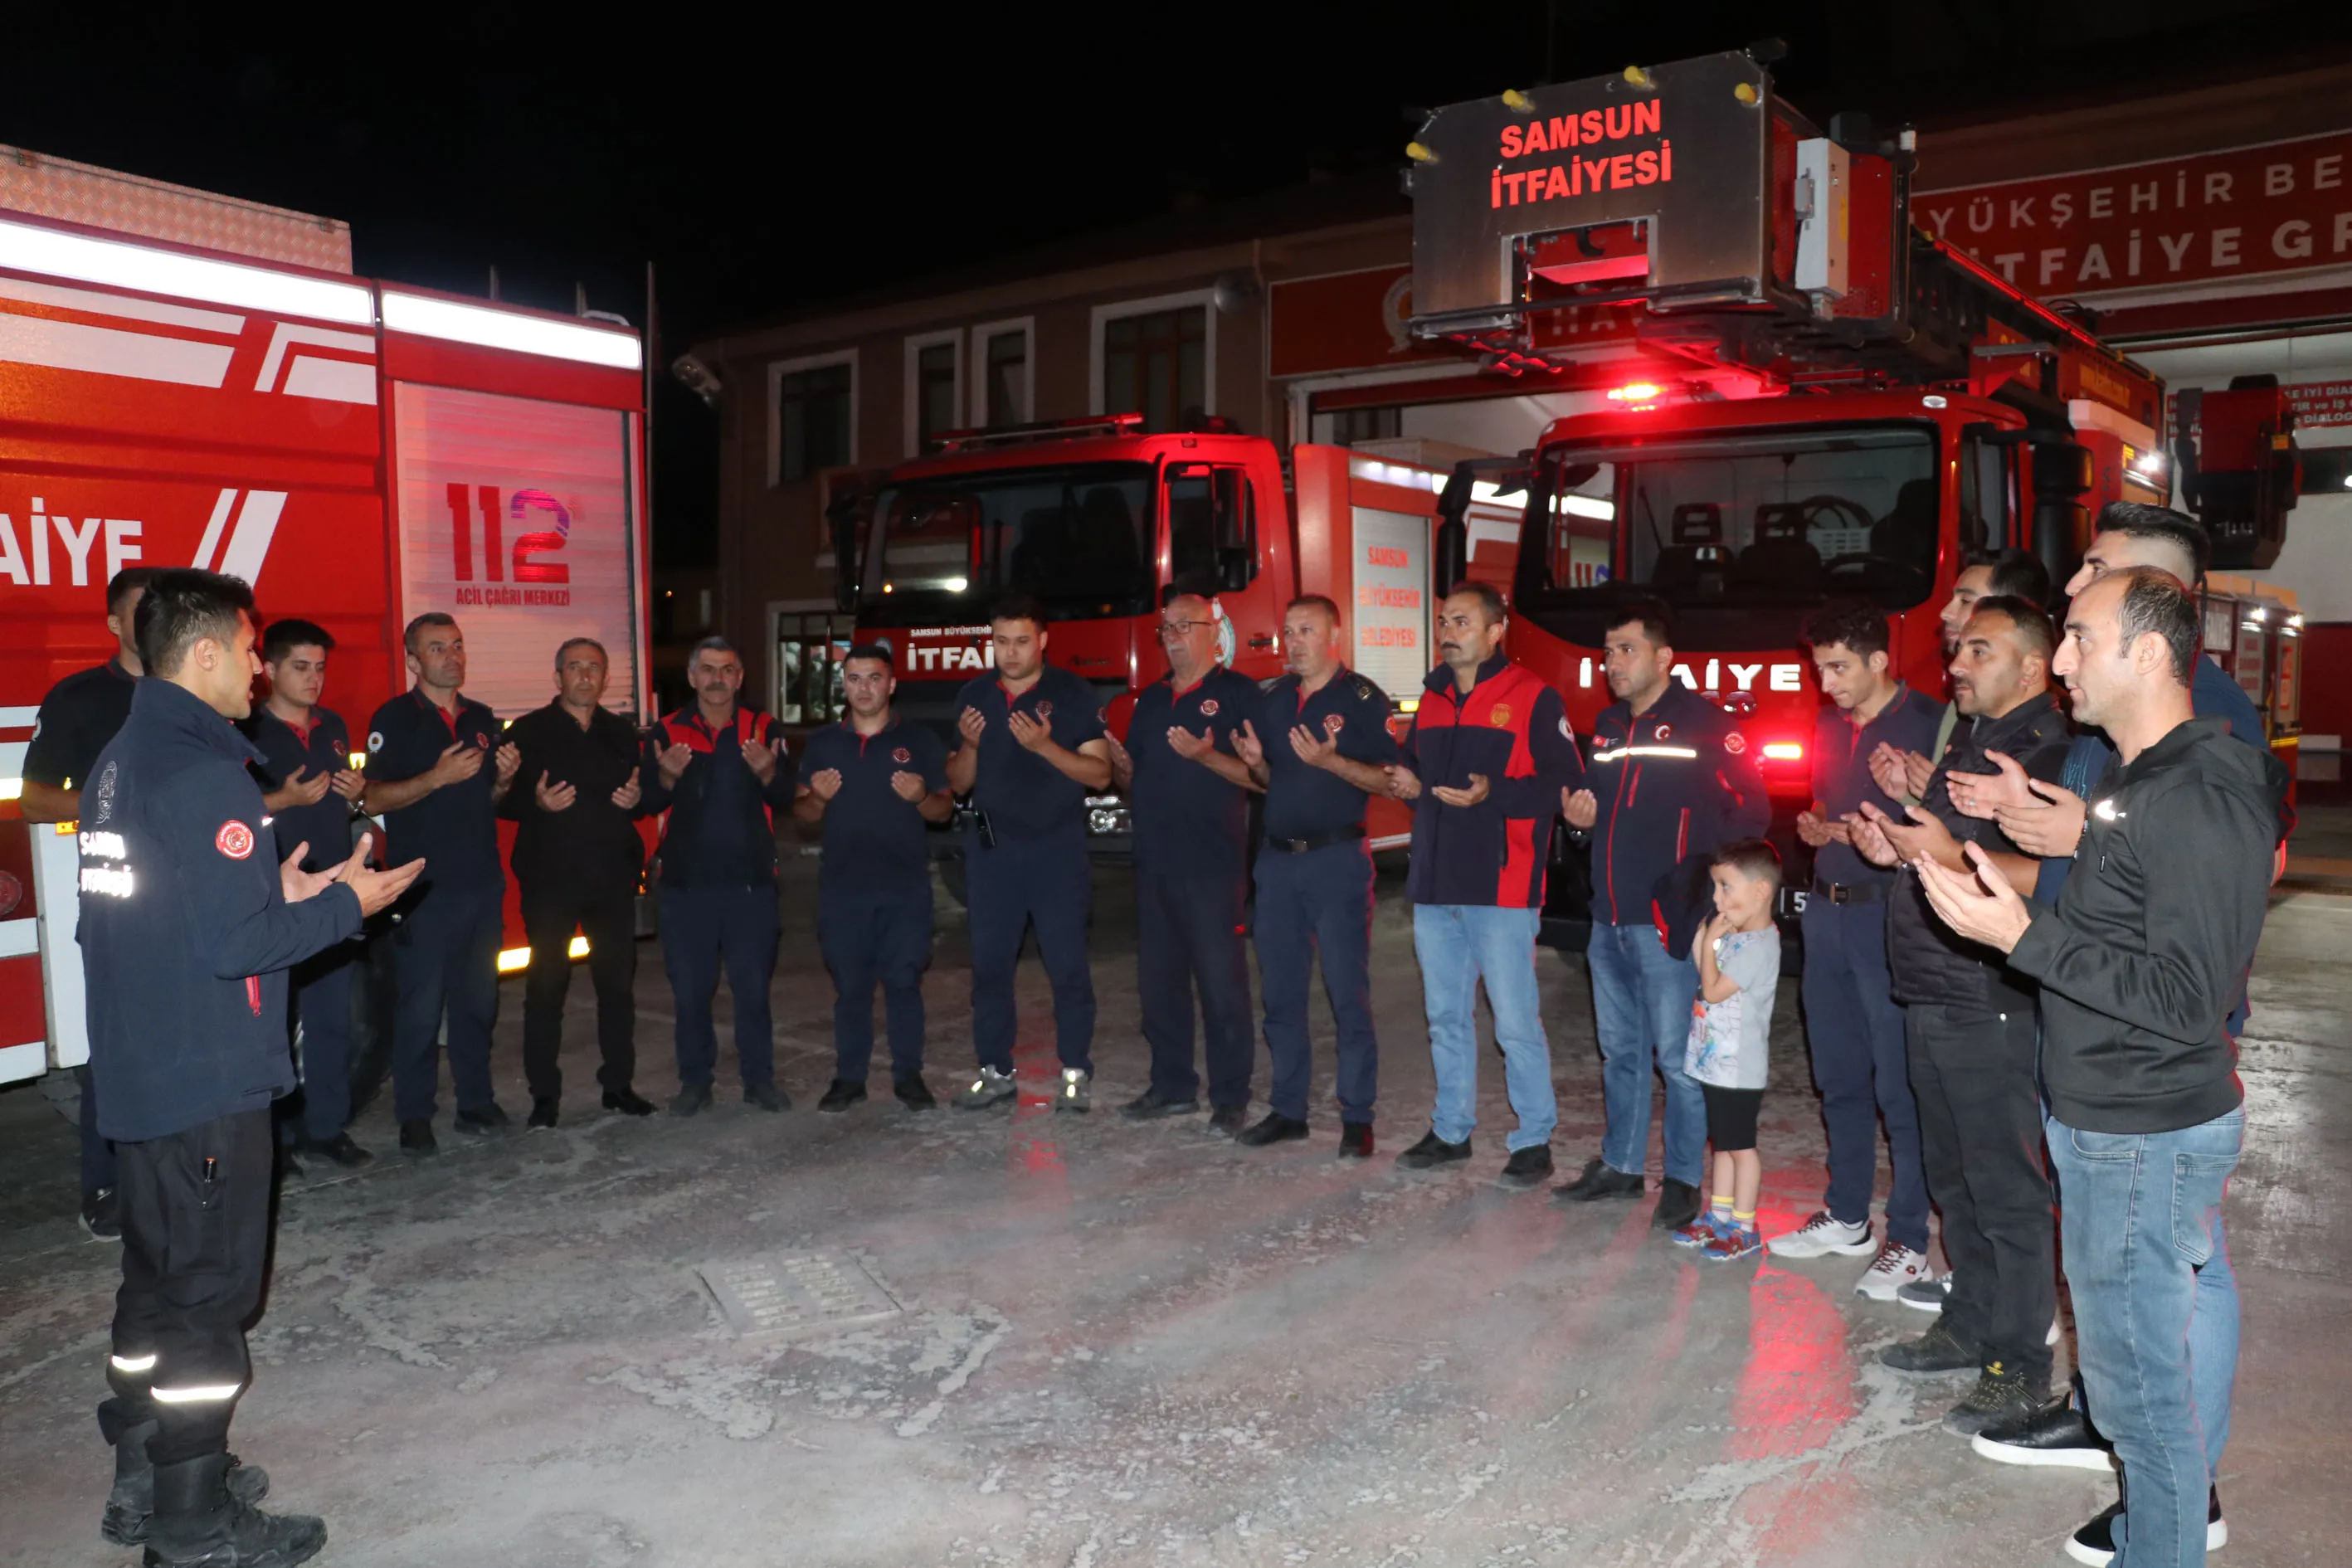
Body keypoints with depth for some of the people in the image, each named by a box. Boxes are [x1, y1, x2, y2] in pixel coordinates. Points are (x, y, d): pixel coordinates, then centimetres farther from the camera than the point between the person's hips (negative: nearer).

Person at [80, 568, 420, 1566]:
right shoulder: (204, 773, -20)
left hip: (137, 1073, 9)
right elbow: (234, 943, -24)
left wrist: (275, 895, 12)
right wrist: (345, 903, -12)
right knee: (208, 1294, 1)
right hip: (207, 1080, -9)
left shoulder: (120, 762, 10)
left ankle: (143, 1481, 32)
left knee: (158, 1279, 19)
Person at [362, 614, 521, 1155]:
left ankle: (476, 1101, 21)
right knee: (420, 1005, -3)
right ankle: (414, 1117, 7)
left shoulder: (482, 719, 15)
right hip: (424, 888, -5)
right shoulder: (394, 718, -3)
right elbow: (371, 800, -9)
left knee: (478, 999, 11)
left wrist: (504, 779, 2)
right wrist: (437, 778, -19)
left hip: (482, 882, 6)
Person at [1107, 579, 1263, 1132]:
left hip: (1214, 863, -6)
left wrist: (1205, 756, -22)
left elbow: (1261, 776, -10)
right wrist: (1122, 766, 1)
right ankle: (1172, 1086, 23)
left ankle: (1230, 1097, 6)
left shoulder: (1237, 693, -1)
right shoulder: (1151, 699, 18)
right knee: (1158, 978, 10)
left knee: (1221, 981, -3)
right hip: (1154, 861, 6)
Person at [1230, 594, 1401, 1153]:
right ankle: (1287, 1109, 19)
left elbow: (1387, 780, -10)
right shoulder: (1272, 700, 13)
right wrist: (1256, 764, -1)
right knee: (1280, 991, 9)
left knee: (1348, 992, -2)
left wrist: (1331, 761, -22)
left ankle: (1357, 1117, 7)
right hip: (1277, 858, 6)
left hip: (1338, 858, -6)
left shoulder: (1362, 699, -5)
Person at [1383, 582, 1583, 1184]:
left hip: (1502, 887, -7)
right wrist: (1409, 782, 2)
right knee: (1446, 1016, 15)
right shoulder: (1432, 698, 14)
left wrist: (1492, 793, -24)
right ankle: (1451, 1130, 27)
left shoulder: (1532, 697, -7)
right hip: (1434, 885, 7)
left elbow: (1564, 782, -12)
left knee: (1516, 1022, -3)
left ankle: (1534, 1140, 10)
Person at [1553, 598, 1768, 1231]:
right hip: (1609, 916, 7)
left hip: (1669, 919, -7)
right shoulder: (1607, 726, 15)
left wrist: (1699, 870, -15)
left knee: (1676, 1056, -1)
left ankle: (1683, 1180, 11)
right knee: (1619, 1051, 16)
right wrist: (1581, 814, 4)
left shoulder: (1706, 723, -8)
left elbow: (1752, 811, -10)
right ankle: (1620, 1164, 28)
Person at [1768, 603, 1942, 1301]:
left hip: (1890, 916, -8)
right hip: (1828, 909, 8)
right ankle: (1845, 1216, 29)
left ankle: (1908, 1241, 8)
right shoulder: (1829, 725, 14)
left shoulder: (1928, 724, -10)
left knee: (1898, 1087, -3)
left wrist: (1874, 837, -20)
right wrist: (1814, 827, 4)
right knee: (1839, 1077, 16)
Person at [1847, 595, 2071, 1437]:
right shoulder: (1970, 744, 17)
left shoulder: (2049, 754, -14)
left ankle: (2020, 1366, 10)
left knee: (2005, 1190, -1)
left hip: (1992, 1008, -10)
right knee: (1954, 1178, 18)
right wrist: (1899, 849, 7)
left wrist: (1953, 856, -27)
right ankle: (1969, 1328, 31)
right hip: (1933, 999, 10)